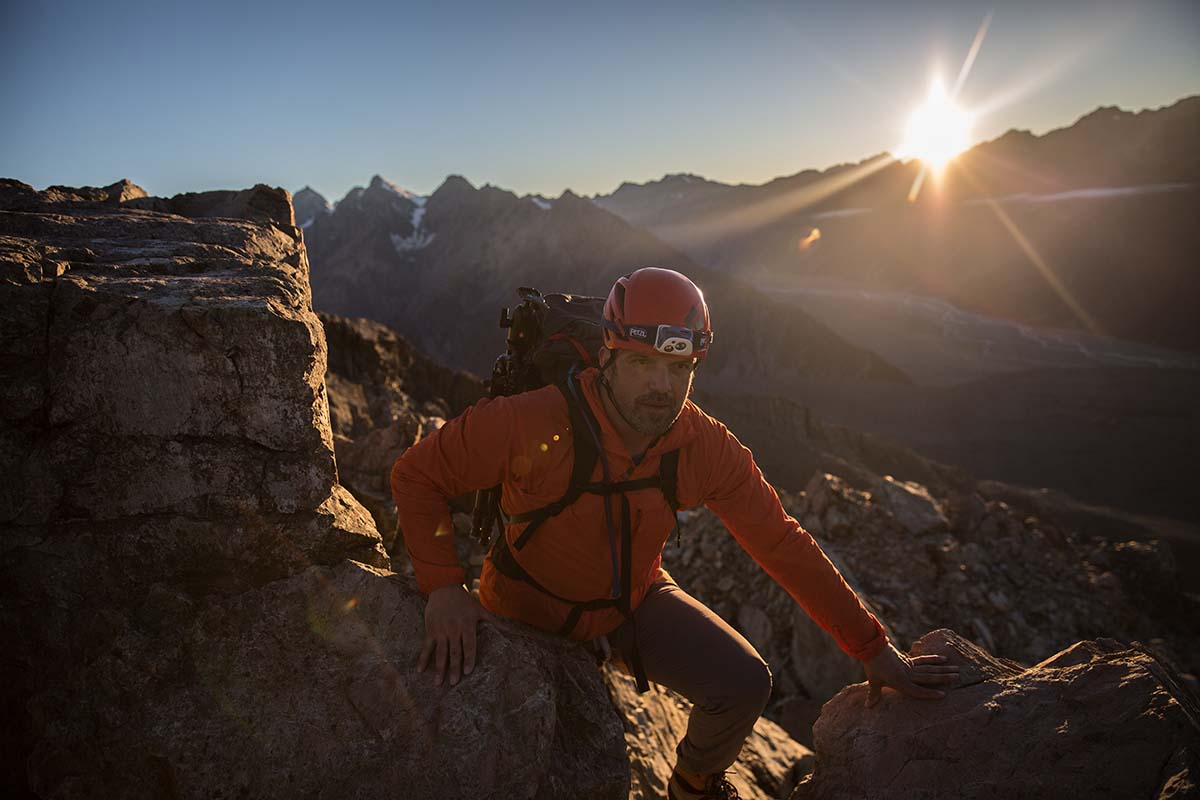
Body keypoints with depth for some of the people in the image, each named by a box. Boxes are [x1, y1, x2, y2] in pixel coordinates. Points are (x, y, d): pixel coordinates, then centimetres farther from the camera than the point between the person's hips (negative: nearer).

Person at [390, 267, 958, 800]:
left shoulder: (708, 449, -21)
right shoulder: (530, 424, -32)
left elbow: (784, 547, -11)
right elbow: (416, 474, -19)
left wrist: (873, 649, -7)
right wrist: (443, 586, -32)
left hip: (633, 600, 2)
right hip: (530, 607, -1)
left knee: (744, 685, -14)